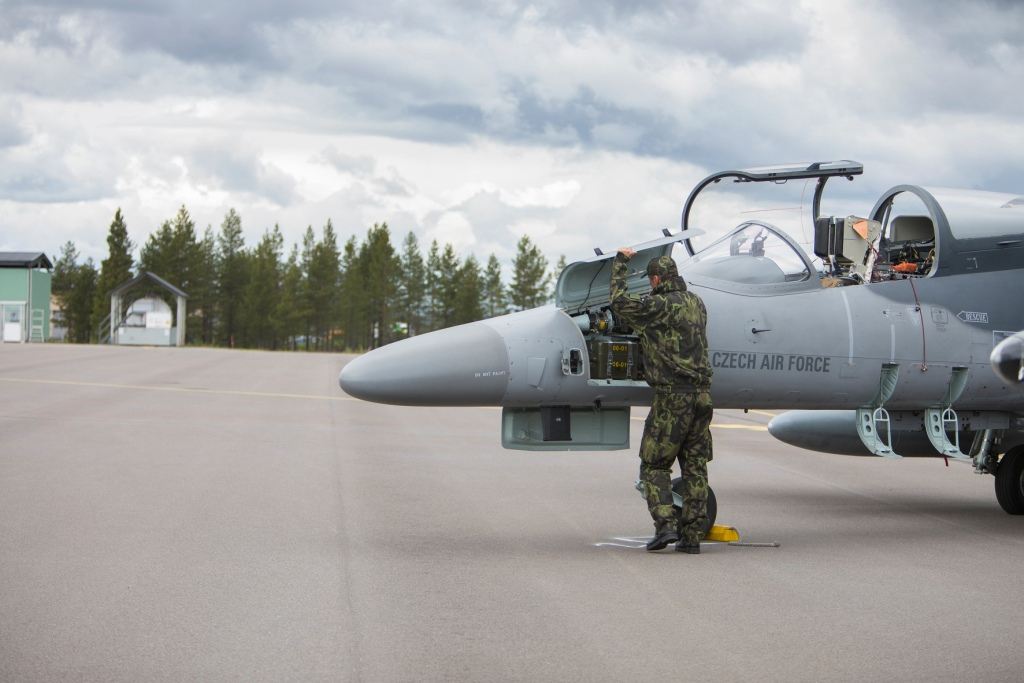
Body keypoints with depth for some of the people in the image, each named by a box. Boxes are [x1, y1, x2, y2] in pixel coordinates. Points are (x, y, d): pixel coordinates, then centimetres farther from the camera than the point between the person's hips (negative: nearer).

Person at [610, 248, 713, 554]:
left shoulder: (660, 306, -11)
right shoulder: (696, 303, 12)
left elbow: (620, 302, -8)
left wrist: (620, 262, 5)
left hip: (673, 395, -6)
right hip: (702, 393, 6)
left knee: (654, 465, 4)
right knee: (695, 468, 7)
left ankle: (665, 524, -9)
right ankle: (691, 536, 6)